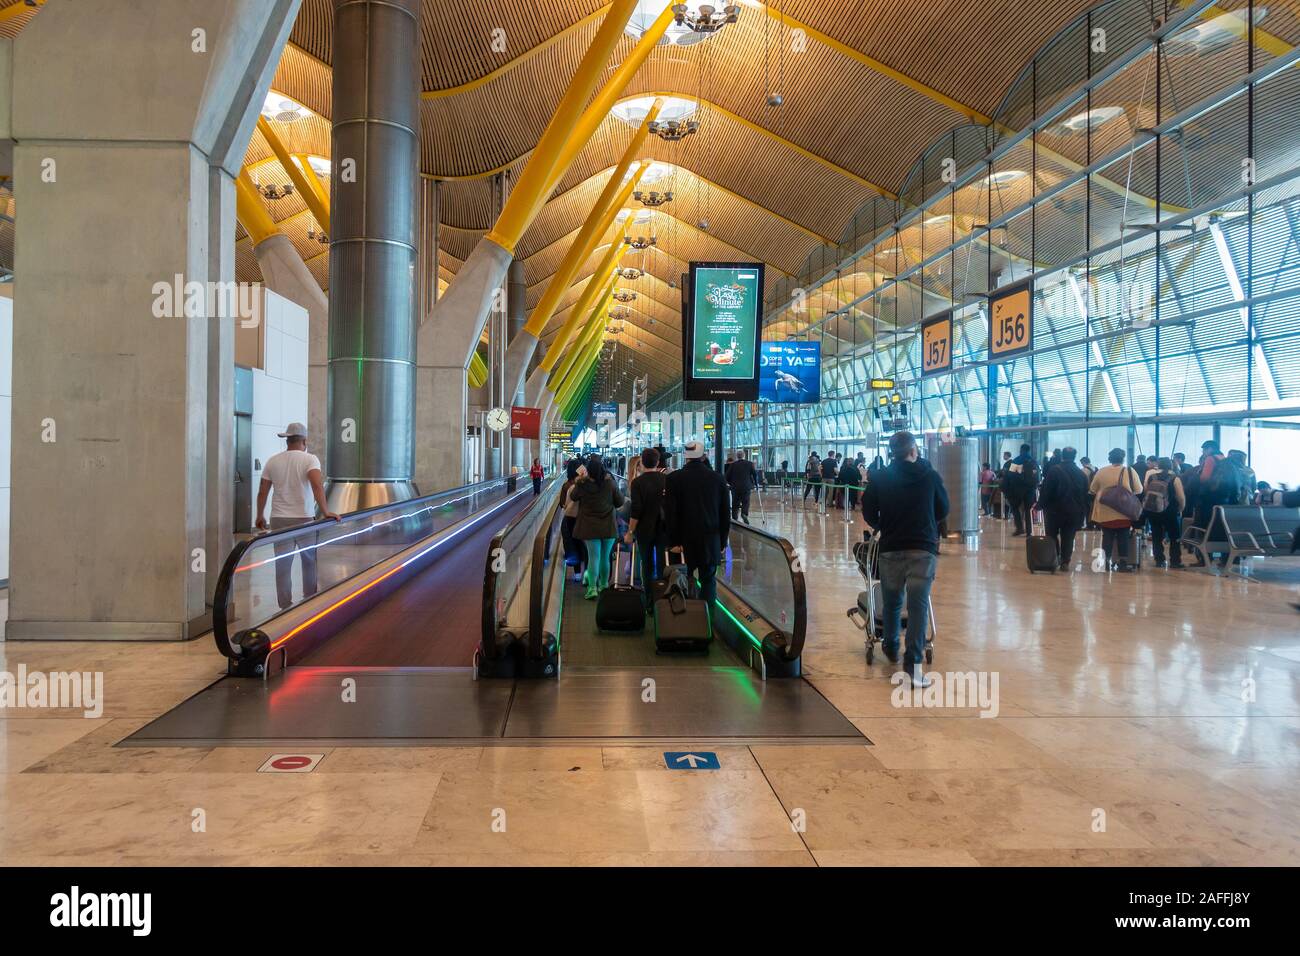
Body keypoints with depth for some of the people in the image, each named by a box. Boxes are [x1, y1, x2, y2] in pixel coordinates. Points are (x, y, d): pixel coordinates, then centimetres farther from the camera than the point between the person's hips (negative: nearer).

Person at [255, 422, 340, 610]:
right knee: (310, 562, 13)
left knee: (282, 566, 5)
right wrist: (325, 511, -26)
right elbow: (317, 485, -23)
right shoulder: (310, 459, -6)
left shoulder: (273, 461, 6)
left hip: (279, 519, 3)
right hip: (305, 519, -2)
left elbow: (262, 492, 9)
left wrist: (260, 516, 20)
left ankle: (285, 608, 7)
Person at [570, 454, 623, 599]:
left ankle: (592, 588, -7)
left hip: (589, 526, 0)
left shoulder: (582, 484, -11)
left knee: (593, 556, 2)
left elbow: (573, 497, 7)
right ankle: (603, 585, 25)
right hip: (608, 526, 1)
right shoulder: (610, 483, -12)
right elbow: (620, 501, -2)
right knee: (605, 557, 13)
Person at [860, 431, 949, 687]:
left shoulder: (880, 479, 0)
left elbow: (869, 514, 3)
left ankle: (892, 649, 35)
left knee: (892, 601, 17)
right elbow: (943, 510, 11)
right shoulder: (931, 476, 1)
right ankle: (913, 662, -11)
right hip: (924, 548, -1)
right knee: (919, 604, -4)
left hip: (891, 547, 1)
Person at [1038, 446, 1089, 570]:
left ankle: (1055, 559, 3)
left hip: (1055, 510, -3)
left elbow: (1046, 491, -14)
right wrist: (1082, 514, 13)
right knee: (1068, 538, 7)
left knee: (1052, 535, 11)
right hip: (1074, 512, 3)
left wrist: (1041, 504, -5)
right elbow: (1085, 495, 9)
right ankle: (1065, 562, 5)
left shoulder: (1054, 470, -10)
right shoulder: (1082, 474, 6)